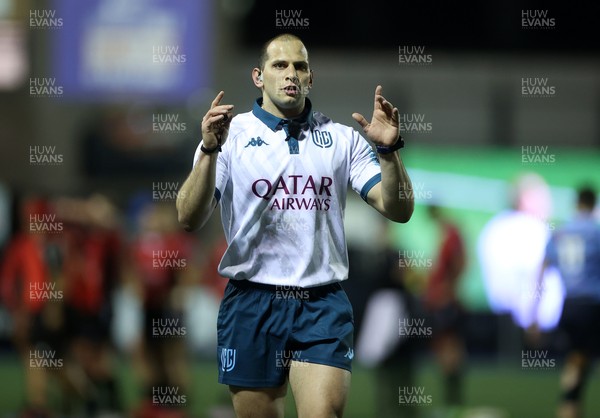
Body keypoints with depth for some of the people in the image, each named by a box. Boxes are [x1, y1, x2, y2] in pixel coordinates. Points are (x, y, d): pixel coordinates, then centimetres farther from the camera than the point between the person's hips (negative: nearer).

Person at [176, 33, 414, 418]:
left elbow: (398, 210, 2)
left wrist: (389, 149, -14)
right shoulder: (231, 134, 3)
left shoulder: (342, 138, 9)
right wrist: (210, 150, -22)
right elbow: (190, 219, -8)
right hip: (253, 303, -1)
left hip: (323, 304, 1)